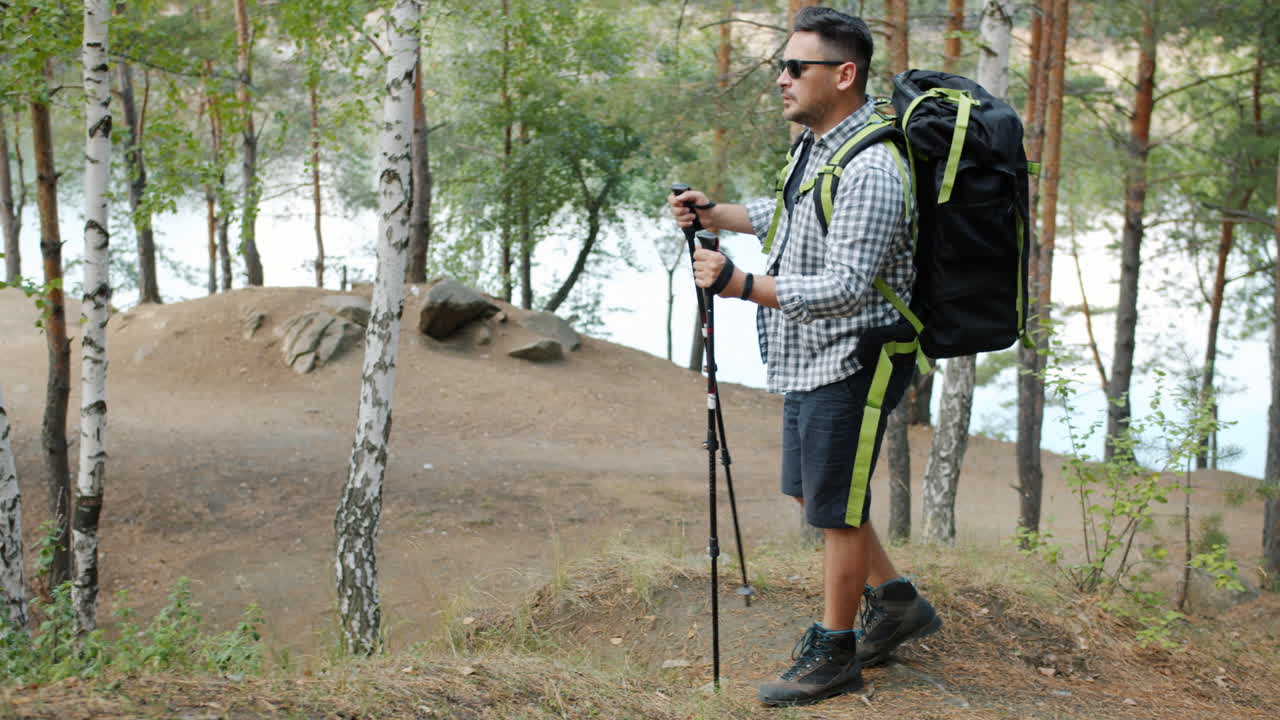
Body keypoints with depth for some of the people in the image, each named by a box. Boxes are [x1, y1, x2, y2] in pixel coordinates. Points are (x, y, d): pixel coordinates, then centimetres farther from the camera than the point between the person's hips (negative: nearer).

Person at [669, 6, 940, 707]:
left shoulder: (870, 170, -24)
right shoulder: (816, 145, 8)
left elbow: (845, 287, -29)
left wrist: (742, 285, -34)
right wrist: (713, 214, 13)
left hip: (850, 363, -10)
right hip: (808, 360, 10)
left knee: (836, 507, 1)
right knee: (810, 492, 19)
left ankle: (833, 654, 16)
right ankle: (895, 602, 35)